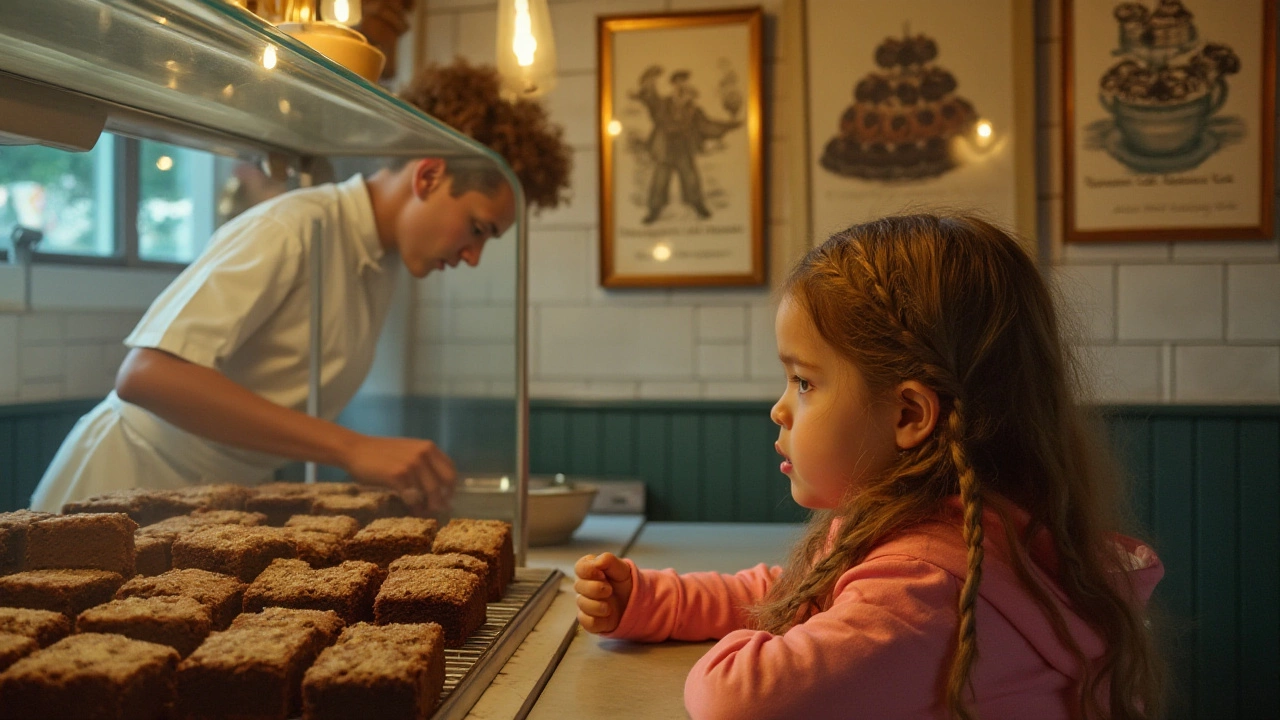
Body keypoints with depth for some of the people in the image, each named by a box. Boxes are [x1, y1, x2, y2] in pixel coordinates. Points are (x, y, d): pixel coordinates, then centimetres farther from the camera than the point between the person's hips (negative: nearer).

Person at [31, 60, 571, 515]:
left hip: (217, 504, 7)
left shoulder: (382, 268, 7)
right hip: (129, 486, -7)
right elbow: (146, 375, -30)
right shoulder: (293, 230, -19)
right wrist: (352, 448, -33)